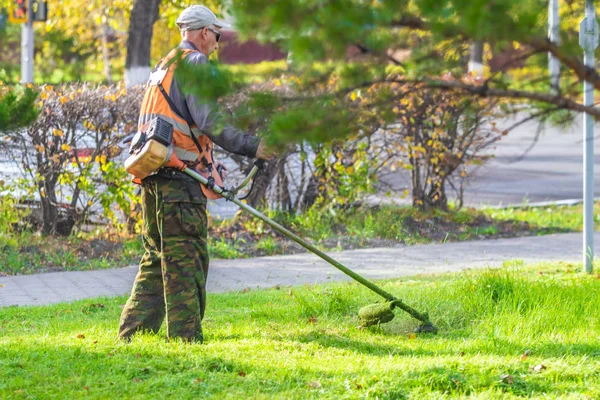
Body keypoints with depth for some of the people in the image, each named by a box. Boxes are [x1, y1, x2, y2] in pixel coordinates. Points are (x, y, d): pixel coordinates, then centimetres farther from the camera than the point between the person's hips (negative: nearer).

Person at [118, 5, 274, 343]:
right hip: (181, 181, -9)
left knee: (157, 257, 15)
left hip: (153, 179, 9)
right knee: (186, 261, -7)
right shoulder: (195, 63, -7)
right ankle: (186, 337, -8)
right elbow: (207, 121, -18)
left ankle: (133, 333, 15)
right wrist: (251, 146, -19)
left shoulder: (163, 66, 23)